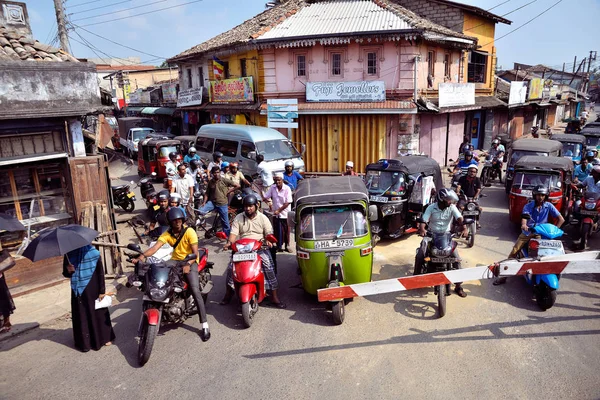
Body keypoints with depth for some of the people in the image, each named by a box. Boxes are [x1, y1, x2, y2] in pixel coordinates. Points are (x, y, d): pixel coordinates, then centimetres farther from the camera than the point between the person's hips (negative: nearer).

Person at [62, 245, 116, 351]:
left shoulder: (93, 252, -9)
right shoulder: (69, 254, -1)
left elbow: (100, 272, -8)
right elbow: (65, 273, 10)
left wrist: (102, 291, -9)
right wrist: (68, 270, -15)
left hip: (93, 289, -2)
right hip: (78, 290, 2)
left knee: (98, 312, 8)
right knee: (81, 315, 9)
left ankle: (105, 337, 23)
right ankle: (84, 342, 22)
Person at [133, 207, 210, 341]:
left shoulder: (189, 231, -14)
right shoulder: (167, 234, -4)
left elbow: (195, 252, -21)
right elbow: (155, 247, -18)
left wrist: (188, 264, -40)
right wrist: (142, 256, -37)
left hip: (190, 262, -5)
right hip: (175, 261, 5)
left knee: (195, 290, -23)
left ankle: (204, 325, -18)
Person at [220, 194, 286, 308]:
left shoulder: (263, 218, 5)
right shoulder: (239, 218, 7)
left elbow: (269, 233, 1)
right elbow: (233, 233, -1)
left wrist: (268, 240, -22)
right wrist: (229, 242, -22)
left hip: (260, 248, -1)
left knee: (269, 267, -19)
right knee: (231, 267, -16)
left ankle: (275, 297, -11)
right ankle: (228, 294, 5)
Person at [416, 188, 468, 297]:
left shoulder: (452, 208, -5)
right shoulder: (431, 208, -7)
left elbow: (459, 218, -19)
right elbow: (424, 220, -16)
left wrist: (463, 226, -40)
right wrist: (422, 229, -38)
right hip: (432, 234, -1)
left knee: (456, 258, -10)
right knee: (420, 255, -15)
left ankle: (458, 286, 2)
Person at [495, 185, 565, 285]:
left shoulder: (549, 206, -1)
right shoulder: (528, 206, -3)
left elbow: (561, 219, -2)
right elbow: (524, 218, -19)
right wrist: (523, 225, -43)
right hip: (527, 233, 0)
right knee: (514, 252, -10)